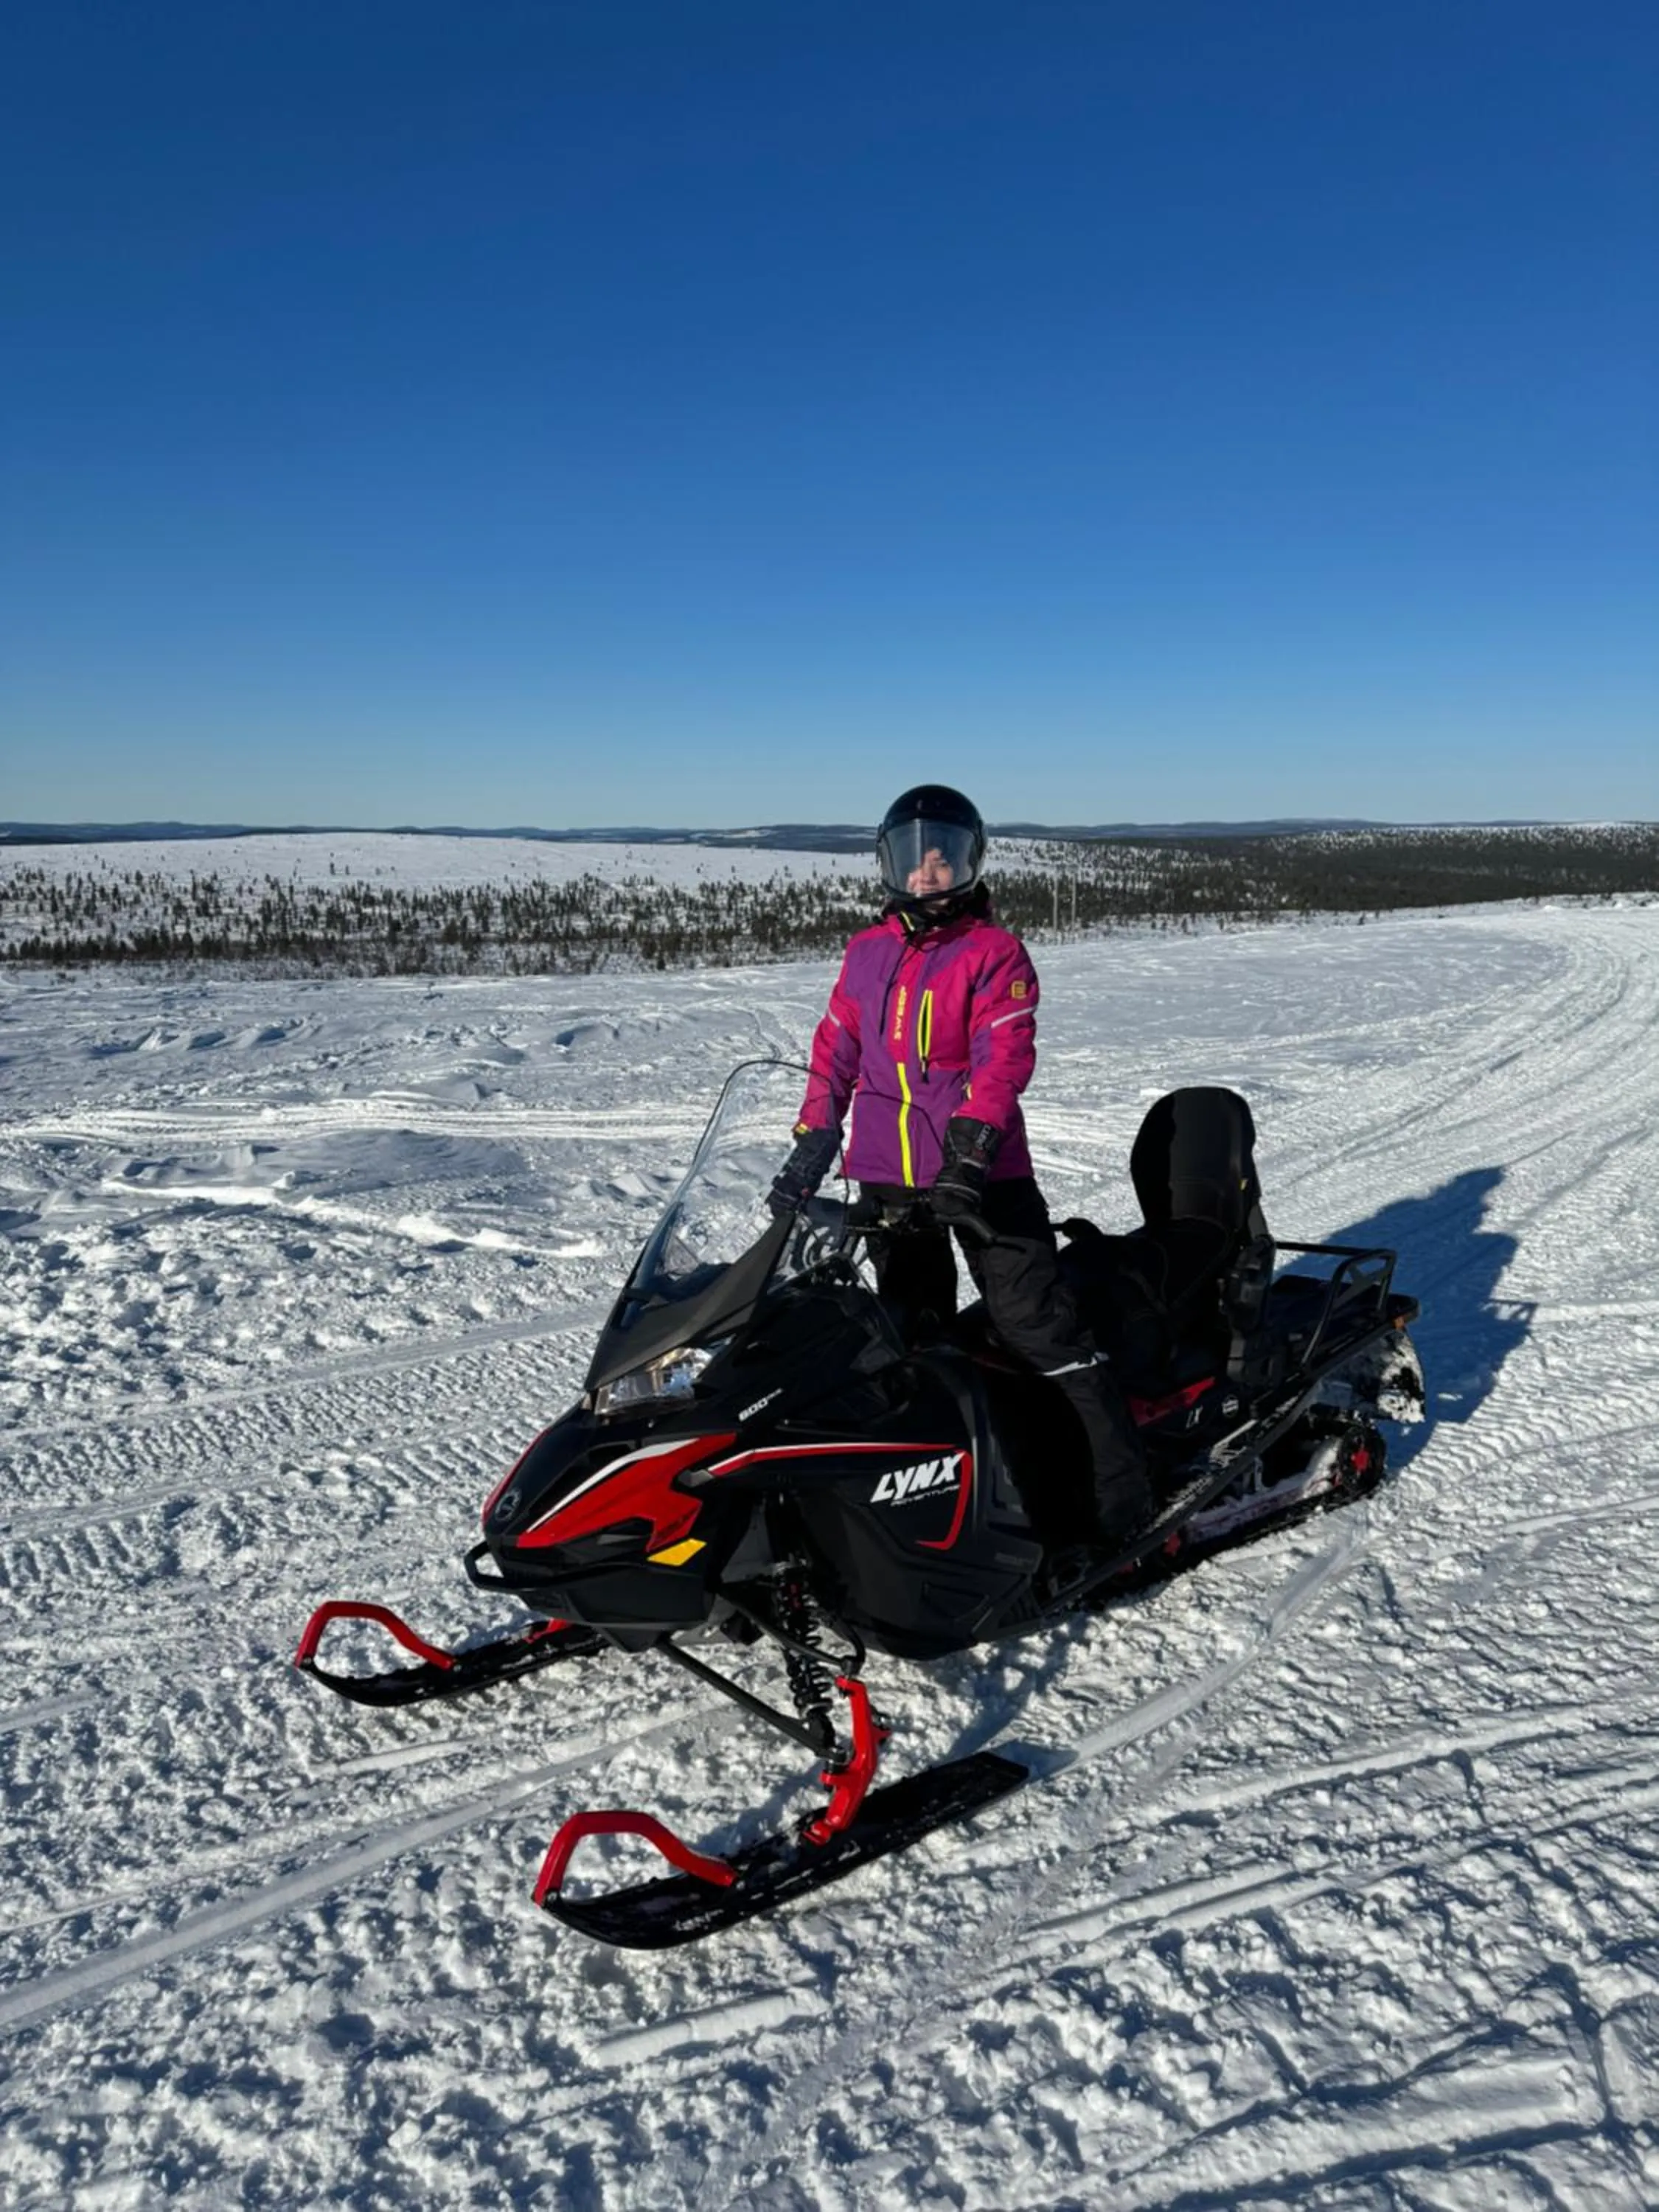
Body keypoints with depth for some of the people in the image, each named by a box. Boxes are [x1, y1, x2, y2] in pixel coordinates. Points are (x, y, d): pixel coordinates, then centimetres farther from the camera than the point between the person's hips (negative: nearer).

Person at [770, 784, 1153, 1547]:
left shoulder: (995, 952, -4)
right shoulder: (867, 954, 11)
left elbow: (1004, 1058, -15)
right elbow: (835, 1053, 13)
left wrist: (970, 1151, -27)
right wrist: (810, 1148, 7)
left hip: (985, 1179, -5)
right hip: (888, 1182, 5)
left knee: (1042, 1328, -7)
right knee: (912, 1338, 15)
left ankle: (1122, 1485, 0)